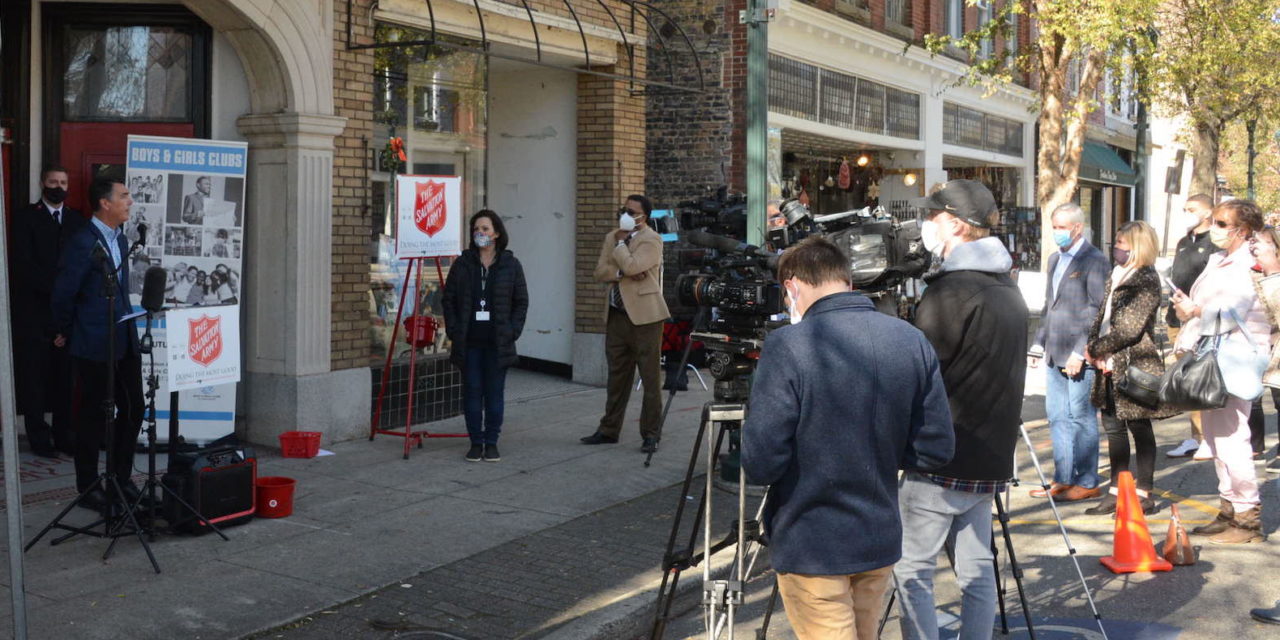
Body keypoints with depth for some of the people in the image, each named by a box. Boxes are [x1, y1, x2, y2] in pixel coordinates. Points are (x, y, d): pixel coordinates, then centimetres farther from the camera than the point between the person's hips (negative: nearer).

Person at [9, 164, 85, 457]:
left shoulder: (77, 219, 10)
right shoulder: (25, 216, -1)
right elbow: (24, 263, -10)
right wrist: (55, 287, -17)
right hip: (34, 309, -3)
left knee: (65, 375, 5)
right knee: (34, 375, 2)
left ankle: (63, 433, 11)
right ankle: (38, 436, 8)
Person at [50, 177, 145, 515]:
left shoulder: (120, 240, 12)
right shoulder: (83, 243, -15)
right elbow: (63, 293, -11)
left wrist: (129, 329, 18)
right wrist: (64, 333, 0)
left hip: (125, 341, 8)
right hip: (94, 345, -8)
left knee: (133, 409, 10)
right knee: (93, 415, 2)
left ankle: (121, 477, 25)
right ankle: (88, 488, 14)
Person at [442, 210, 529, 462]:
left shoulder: (510, 265, 4)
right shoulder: (462, 264, 6)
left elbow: (521, 302, 6)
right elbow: (448, 299, 8)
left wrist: (513, 331, -5)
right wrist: (453, 331, -2)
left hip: (497, 343, -1)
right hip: (469, 342, 1)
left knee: (494, 392, 3)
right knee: (472, 392, 3)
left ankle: (491, 442, 13)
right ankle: (475, 442, 13)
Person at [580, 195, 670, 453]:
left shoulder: (651, 240, -7)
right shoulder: (611, 237, 15)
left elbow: (630, 266, -22)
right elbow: (600, 271, 4)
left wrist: (621, 243, -6)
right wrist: (624, 273, -12)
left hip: (643, 315, -7)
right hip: (616, 315, 7)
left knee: (650, 378, -1)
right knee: (617, 377, 14)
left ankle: (651, 434, 6)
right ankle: (609, 430, 23)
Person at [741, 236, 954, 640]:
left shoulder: (788, 346, -19)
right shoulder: (912, 342, -2)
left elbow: (760, 466, -20)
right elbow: (936, 450, 0)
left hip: (811, 549, -6)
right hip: (880, 542, 6)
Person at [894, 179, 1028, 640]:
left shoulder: (950, 291, -17)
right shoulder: (1008, 289, 11)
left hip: (940, 461, -8)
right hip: (989, 461, 9)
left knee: (913, 571, 0)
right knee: (976, 569, 12)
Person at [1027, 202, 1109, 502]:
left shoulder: (1094, 261, -8)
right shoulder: (1055, 260, 17)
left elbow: (1096, 309, -13)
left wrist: (1080, 352, -17)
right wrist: (1039, 344, 17)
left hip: (1079, 356, -8)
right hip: (1055, 354, 8)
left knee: (1081, 417, -1)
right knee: (1057, 417, 11)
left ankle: (1087, 483, 9)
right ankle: (1063, 479, 19)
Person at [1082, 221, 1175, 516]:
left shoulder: (1146, 280, -12)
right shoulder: (1116, 275, 14)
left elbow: (1130, 327, -19)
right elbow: (1102, 316, 14)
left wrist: (1096, 349, -11)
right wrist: (1095, 349, -1)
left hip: (1135, 364, -9)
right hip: (1111, 366, 9)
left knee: (1139, 428, 0)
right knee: (1113, 427, 13)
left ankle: (1144, 494, 8)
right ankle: (1117, 490, 22)